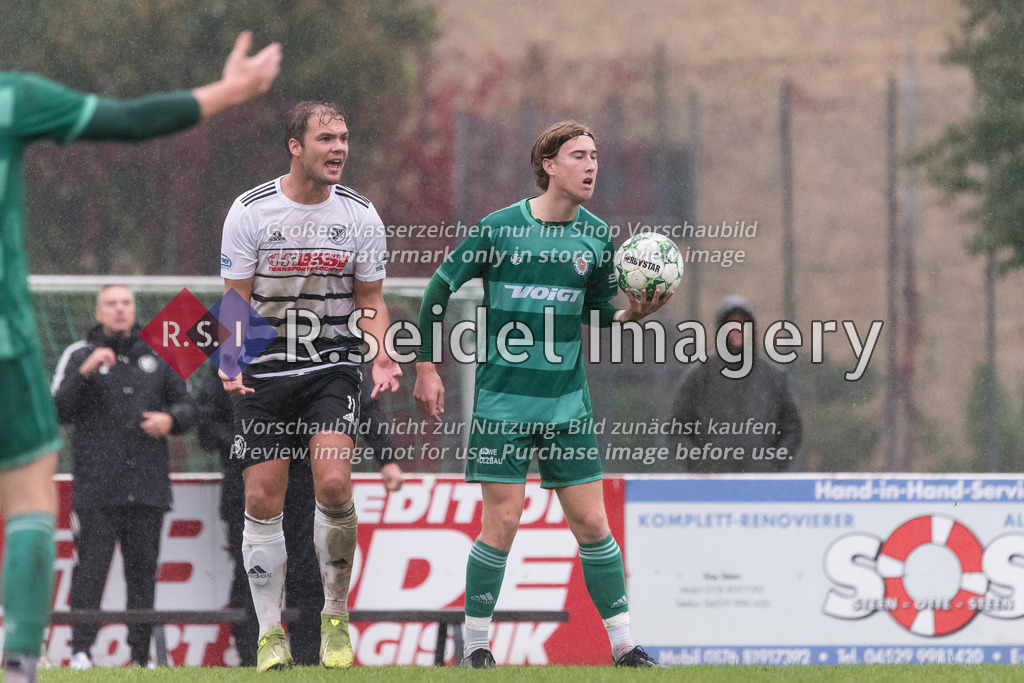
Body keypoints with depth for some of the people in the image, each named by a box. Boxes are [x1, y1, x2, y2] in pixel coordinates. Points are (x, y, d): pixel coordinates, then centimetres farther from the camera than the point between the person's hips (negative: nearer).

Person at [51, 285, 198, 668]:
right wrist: (84, 373, -17)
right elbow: (59, 411, -3)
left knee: (143, 571, 2)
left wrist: (170, 418, -4)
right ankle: (81, 649, -8)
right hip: (97, 488, -3)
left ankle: (142, 654, 7)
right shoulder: (79, 355, 7)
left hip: (148, 487, 3)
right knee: (91, 568, -10)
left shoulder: (157, 356, 16)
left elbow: (187, 405, 19)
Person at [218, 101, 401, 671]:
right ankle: (271, 633, 10)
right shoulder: (250, 211, -5)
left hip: (333, 371, 0)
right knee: (264, 501, -2)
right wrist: (230, 359, -16)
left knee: (334, 482, -19)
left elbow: (370, 299, 8)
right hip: (265, 371, 0)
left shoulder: (360, 214, 0)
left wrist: (380, 353, -10)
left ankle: (336, 618, -2)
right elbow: (237, 299, 0)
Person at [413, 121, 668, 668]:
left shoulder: (596, 235, 4)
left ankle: (623, 646, 8)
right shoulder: (500, 228, -7)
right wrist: (427, 367, 1)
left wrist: (631, 314, -8)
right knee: (502, 522, -6)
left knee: (592, 523, 1)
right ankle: (475, 644, 8)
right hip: (503, 400, -3)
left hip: (567, 401, 3)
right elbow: (440, 288, 2)